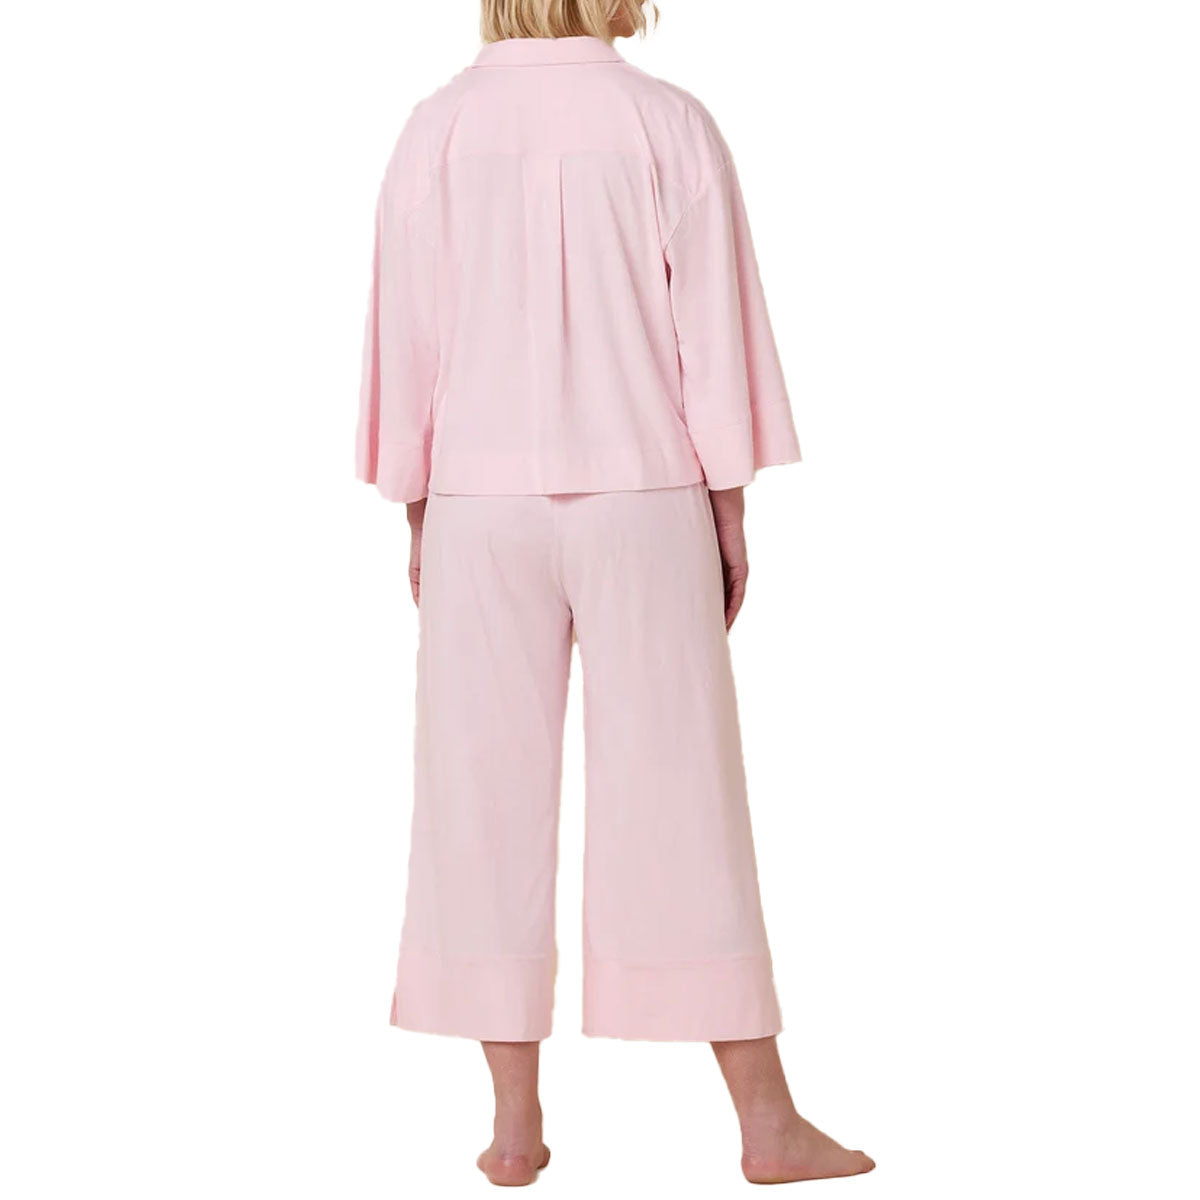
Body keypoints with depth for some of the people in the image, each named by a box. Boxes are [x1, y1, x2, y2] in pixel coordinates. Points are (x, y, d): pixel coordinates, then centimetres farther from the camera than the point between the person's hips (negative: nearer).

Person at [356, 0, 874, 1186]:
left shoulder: (435, 131, -1)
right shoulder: (669, 125, -4)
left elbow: (405, 339, 1)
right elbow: (714, 336, -4)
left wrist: (417, 522, 9)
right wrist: (729, 516, 4)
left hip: (483, 508, 1)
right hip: (641, 506, -1)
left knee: (489, 802, 6)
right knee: (680, 801, 2)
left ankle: (515, 1122, 10)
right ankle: (765, 1120, 8)